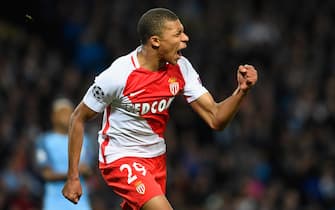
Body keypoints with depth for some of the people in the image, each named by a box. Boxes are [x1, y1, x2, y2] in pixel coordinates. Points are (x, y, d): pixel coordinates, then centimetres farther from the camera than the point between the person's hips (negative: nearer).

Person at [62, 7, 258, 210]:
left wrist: (241, 91, -27)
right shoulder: (118, 75, -23)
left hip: (156, 158, 7)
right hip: (121, 160, -7)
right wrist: (73, 178, -12)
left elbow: (215, 119, -7)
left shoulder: (180, 68, -7)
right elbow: (79, 118, -11)